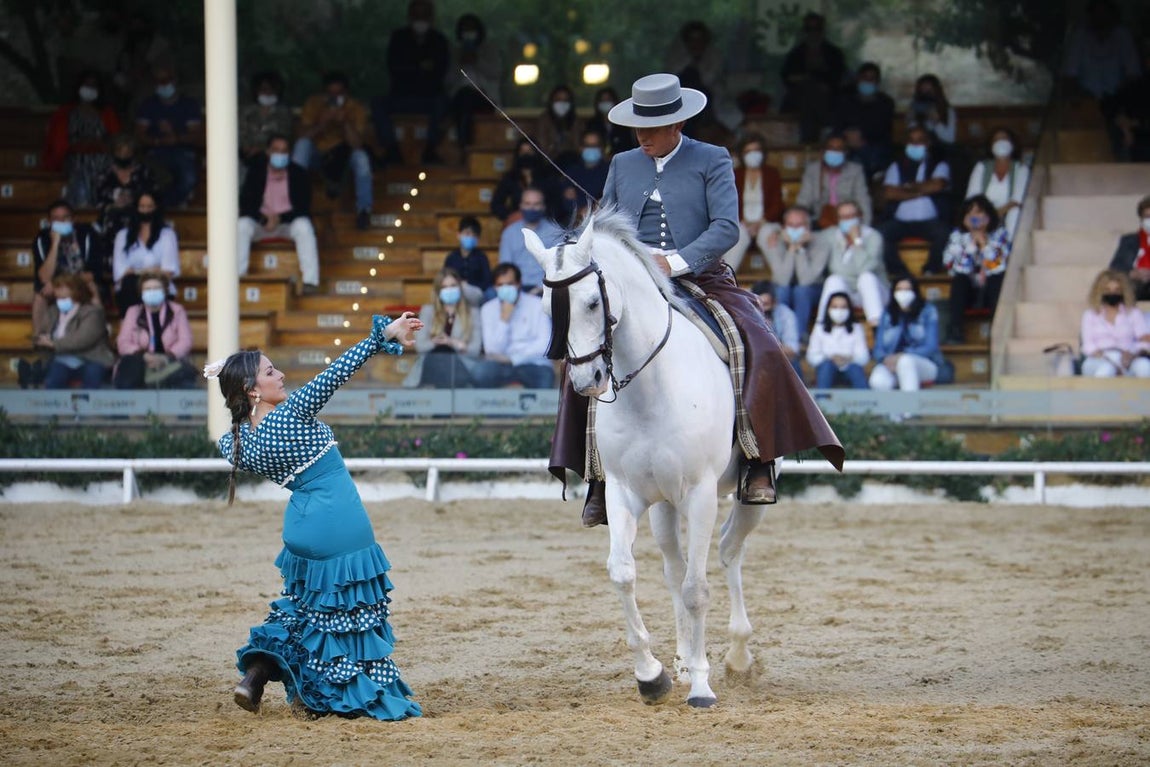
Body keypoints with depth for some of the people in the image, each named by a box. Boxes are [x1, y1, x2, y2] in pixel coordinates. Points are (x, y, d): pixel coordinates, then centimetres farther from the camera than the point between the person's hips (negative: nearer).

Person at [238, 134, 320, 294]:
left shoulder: (299, 174, -5)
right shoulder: (256, 171, 0)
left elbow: (303, 208, -8)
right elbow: (245, 203, -3)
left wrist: (280, 218, -24)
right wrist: (264, 220, -22)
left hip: (289, 222, -1)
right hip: (261, 224, 1)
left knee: (304, 226, -35)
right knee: (242, 226, -29)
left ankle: (311, 281, -38)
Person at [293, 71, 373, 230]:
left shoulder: (355, 108, -14)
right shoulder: (313, 103, -13)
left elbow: (356, 144, -23)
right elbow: (303, 135, -21)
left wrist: (344, 122, -36)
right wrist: (322, 123, -36)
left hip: (342, 157, 0)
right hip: (317, 154, 0)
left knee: (361, 157, -32)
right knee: (302, 144, -31)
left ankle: (363, 210, -28)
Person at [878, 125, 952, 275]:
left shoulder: (939, 165, 13)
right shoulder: (897, 166, 16)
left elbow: (937, 185, -9)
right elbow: (890, 193, -1)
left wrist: (910, 187, 2)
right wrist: (920, 192, -5)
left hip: (931, 221, -1)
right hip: (901, 221, 2)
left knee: (944, 233, -35)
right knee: (881, 232, -29)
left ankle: (931, 271, -15)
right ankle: (898, 272, -18)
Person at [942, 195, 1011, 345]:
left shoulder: (999, 234, -2)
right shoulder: (957, 236, -2)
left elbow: (1000, 266, -14)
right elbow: (954, 267, -13)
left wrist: (984, 243, -19)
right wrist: (972, 244, -17)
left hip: (993, 290, -1)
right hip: (967, 292, 1)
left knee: (1000, 277, -32)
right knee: (959, 279, -30)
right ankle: (955, 331, -34)